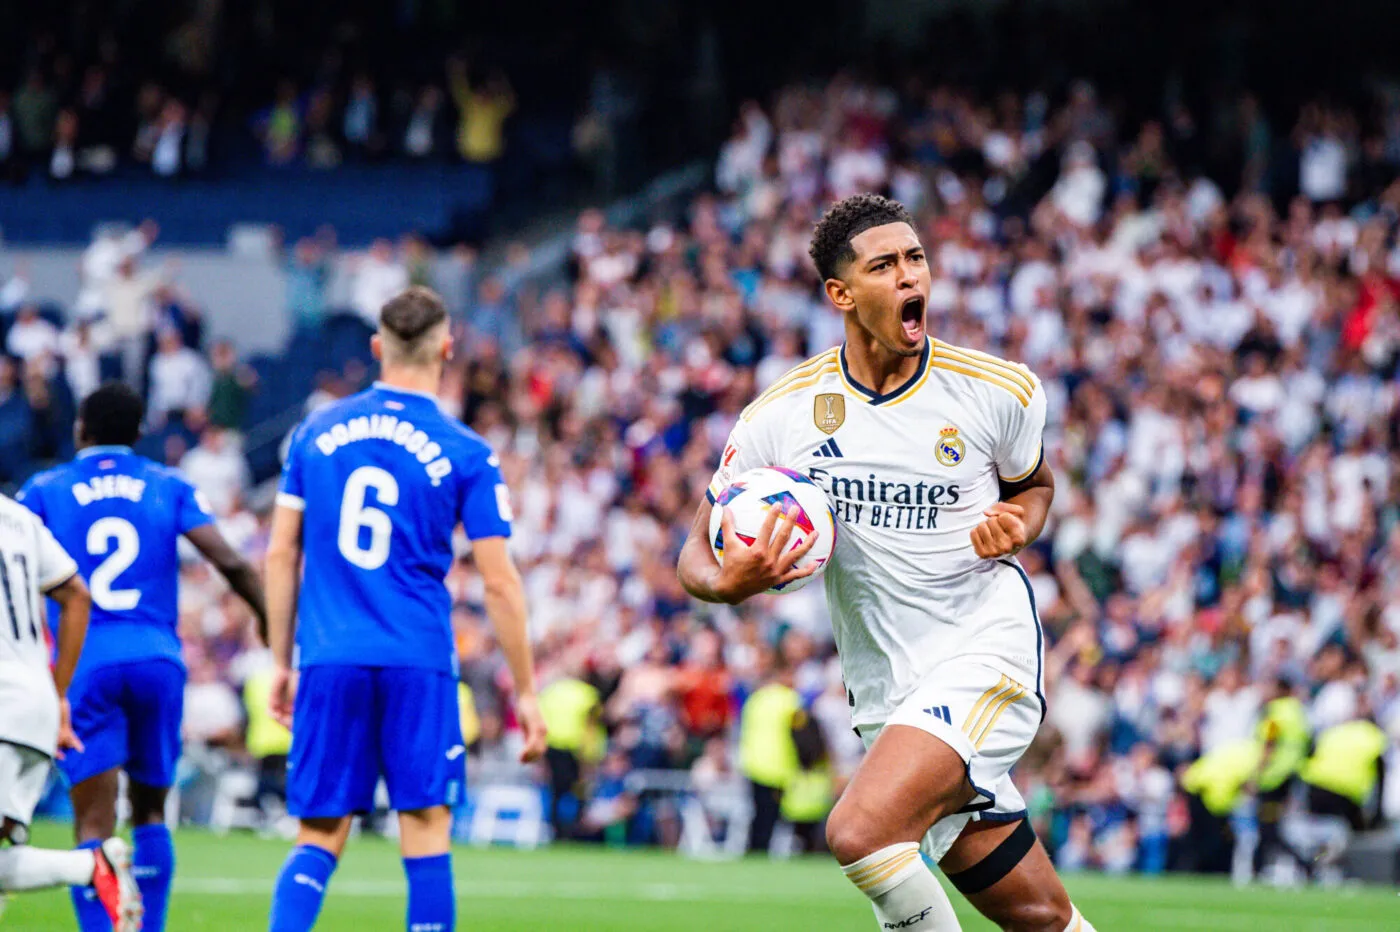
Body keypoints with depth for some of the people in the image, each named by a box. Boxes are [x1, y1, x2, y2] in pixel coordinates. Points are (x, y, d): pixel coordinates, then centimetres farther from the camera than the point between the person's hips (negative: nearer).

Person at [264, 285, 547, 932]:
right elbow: (499, 583, -2)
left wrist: (281, 662, 17)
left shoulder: (316, 432, 7)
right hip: (419, 662, -2)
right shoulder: (466, 455, -1)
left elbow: (281, 554, 9)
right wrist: (525, 692, 5)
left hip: (329, 661, 2)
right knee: (426, 833, 2)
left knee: (319, 840, 5)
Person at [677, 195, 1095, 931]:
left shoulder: (999, 391, -4)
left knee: (861, 830, -26)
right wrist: (729, 581, -20)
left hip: (986, 653, -3)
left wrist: (1016, 525, -7)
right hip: (886, 696, 3)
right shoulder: (779, 415, -3)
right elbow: (698, 555, 5)